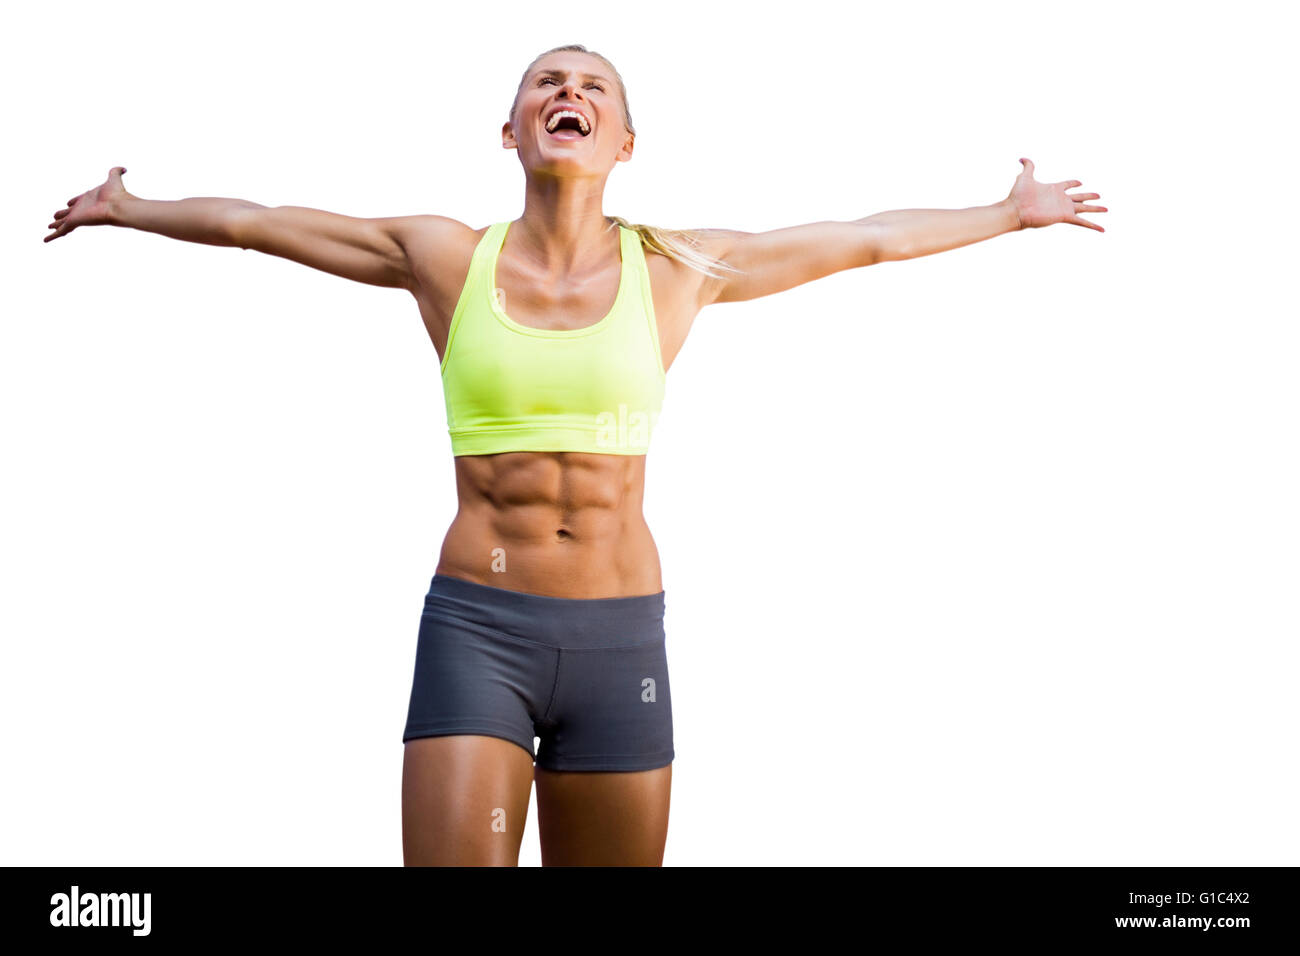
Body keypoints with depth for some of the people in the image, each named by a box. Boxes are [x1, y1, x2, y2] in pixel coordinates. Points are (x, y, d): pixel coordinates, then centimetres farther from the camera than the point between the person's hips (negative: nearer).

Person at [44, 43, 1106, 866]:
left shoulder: (676, 268, 4)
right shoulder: (444, 256, 4)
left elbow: (866, 240, 13)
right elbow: (255, 221, 16)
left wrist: (1008, 214, 23)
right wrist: (129, 209, 28)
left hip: (621, 637, 1)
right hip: (475, 629, -1)